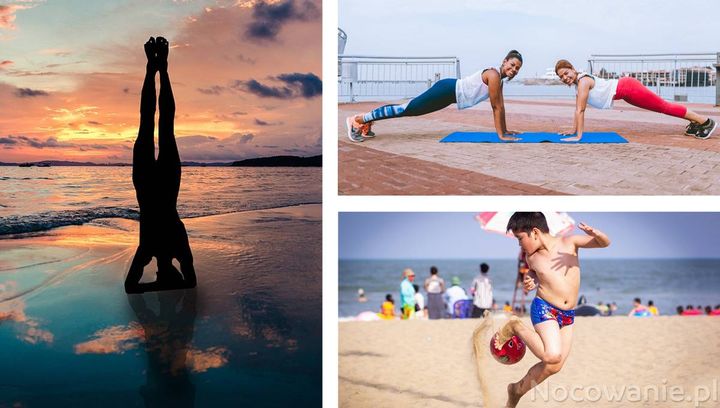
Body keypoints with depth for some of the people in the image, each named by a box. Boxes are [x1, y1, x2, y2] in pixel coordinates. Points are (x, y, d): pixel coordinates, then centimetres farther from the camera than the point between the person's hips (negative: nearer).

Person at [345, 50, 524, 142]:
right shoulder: (494, 75, -20)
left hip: (451, 93, 9)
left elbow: (500, 106, 16)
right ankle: (359, 119, -2)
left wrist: (504, 129, 16)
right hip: (447, 90, -9)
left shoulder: (499, 79, 8)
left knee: (408, 110, 13)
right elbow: (496, 107, -20)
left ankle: (368, 122, 21)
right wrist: (501, 135, -17)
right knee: (406, 109, -7)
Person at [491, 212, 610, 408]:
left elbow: (605, 243, -2)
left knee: (554, 366, 3)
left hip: (568, 315, 3)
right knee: (552, 356, -26)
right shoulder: (532, 258, -1)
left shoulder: (569, 242, -3)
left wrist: (596, 234, -23)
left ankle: (517, 390, 22)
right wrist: (529, 281, -1)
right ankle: (516, 327, -6)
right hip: (544, 309, -3)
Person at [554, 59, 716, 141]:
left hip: (627, 88, -8)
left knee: (663, 106, 0)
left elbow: (581, 110, -25)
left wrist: (579, 136, -25)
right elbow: (578, 109, 11)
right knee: (662, 107, 18)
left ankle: (706, 121, 11)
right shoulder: (577, 83, 3)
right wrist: (573, 130, 10)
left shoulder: (583, 81, -23)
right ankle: (694, 123, 31)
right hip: (624, 90, 8)